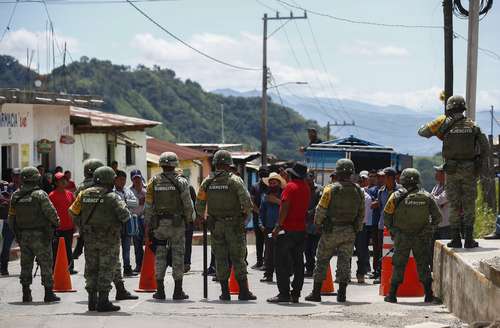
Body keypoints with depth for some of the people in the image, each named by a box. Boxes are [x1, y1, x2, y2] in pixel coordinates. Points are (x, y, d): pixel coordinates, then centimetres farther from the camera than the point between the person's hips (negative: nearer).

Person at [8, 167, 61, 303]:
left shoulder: (15, 196, 3)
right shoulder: (40, 195, -13)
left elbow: (11, 218, 7)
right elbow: (50, 212, -14)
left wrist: (16, 232, 18)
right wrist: (56, 223, 6)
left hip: (22, 235, 5)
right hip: (40, 235, -5)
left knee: (26, 265, 11)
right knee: (46, 264, 1)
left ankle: (26, 294, 10)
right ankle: (48, 293, 0)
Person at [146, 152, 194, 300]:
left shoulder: (153, 181, 1)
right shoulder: (181, 182, -5)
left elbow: (149, 206, 1)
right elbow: (188, 204, -4)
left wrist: (149, 225, 6)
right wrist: (189, 220, 13)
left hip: (159, 223, 2)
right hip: (177, 223, -2)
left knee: (160, 256, 7)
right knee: (178, 255, 3)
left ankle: (160, 290, 5)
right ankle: (178, 291, 2)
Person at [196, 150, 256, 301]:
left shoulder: (207, 182, 1)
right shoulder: (235, 180, -9)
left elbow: (199, 203, 4)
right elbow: (246, 201, -16)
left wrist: (201, 217, 20)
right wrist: (246, 213, 4)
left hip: (215, 225, 3)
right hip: (234, 225, -3)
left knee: (220, 259, 7)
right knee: (238, 258, 2)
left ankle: (225, 292, 6)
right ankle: (243, 291, 1)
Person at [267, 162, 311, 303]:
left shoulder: (290, 186, -12)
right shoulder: (306, 188, 11)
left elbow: (285, 207, -18)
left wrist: (279, 226, -15)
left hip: (288, 229, -7)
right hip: (301, 229, 7)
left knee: (281, 262, -3)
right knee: (298, 262, 9)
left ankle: (284, 293, -8)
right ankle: (296, 294, 10)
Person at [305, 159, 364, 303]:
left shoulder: (331, 189, -12)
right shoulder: (358, 191, 2)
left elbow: (321, 210, -8)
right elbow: (361, 214, 7)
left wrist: (318, 223, 9)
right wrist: (357, 230, 17)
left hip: (331, 231, -3)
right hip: (349, 232, 3)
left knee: (322, 261, 6)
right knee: (344, 262, 7)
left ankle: (316, 293, 7)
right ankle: (342, 294, 5)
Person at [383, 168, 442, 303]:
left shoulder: (397, 196, -7)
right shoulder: (427, 197, -2)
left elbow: (386, 215, -4)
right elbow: (437, 217, 1)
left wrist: (391, 229, 9)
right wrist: (430, 229, 13)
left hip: (401, 237, -1)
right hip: (422, 238, 1)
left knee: (398, 266, 6)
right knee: (423, 266, 10)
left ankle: (392, 295, 6)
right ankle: (428, 295, 9)